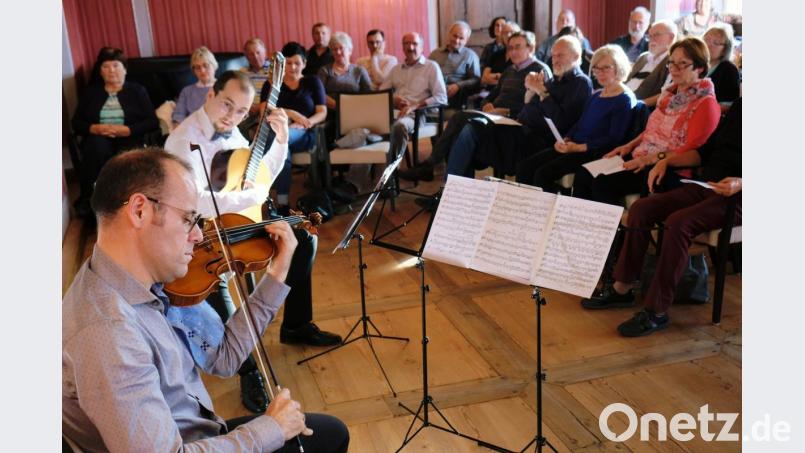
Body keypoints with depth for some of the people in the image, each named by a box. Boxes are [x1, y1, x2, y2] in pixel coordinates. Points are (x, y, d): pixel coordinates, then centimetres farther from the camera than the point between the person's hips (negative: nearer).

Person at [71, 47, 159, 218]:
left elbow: (153, 122, 1)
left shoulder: (137, 90, 12)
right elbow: (76, 123, 12)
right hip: (98, 141, 2)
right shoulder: (91, 92, 18)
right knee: (97, 145, -36)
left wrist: (125, 130, -14)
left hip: (128, 141, -2)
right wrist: (95, 128, -10)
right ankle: (87, 199, -27)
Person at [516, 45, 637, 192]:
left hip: (593, 152, -8)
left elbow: (614, 139, -15)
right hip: (573, 146, 9)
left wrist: (579, 147, -21)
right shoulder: (596, 95, 21)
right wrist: (566, 140, -2)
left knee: (543, 174, -27)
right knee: (524, 167, -7)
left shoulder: (625, 100, -6)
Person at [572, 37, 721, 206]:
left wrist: (652, 158, -22)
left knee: (602, 183, -26)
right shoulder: (670, 92, 16)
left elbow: (692, 152, -17)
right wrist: (630, 145, 9)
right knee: (584, 175, -6)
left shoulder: (705, 103, -10)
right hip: (642, 158, 9)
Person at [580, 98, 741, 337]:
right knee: (640, 208, -8)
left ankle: (656, 311, -24)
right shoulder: (737, 107, 14)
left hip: (734, 198, -8)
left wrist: (740, 184, -30)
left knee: (678, 223, -32)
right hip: (706, 186, 8)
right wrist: (667, 161, 8)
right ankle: (622, 289, 0)